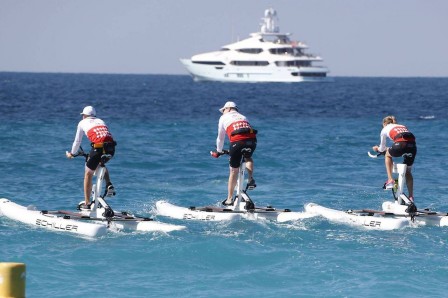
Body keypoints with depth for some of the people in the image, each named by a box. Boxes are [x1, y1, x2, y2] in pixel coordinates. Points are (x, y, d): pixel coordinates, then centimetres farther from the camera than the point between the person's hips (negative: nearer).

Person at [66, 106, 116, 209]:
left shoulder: (82, 123, 19)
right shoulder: (100, 121, 30)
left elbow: (77, 141, 24)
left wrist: (72, 153, 41)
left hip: (98, 147, -4)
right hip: (111, 148, 5)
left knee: (88, 174, 11)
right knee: (102, 164, 36)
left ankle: (87, 203, 9)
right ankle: (109, 185, 14)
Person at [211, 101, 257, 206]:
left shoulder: (224, 118, 23)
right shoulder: (243, 117, 34)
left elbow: (220, 137, 26)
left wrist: (218, 152, 42)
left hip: (237, 141, -3)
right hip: (252, 140, 3)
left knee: (234, 171, 9)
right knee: (248, 158, 34)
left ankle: (229, 199, 15)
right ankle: (251, 179, 7)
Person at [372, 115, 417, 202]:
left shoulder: (385, 129, 25)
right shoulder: (403, 126, 37)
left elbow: (382, 149, 32)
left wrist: (377, 148, 56)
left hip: (400, 144, -4)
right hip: (412, 145, 4)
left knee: (388, 155, 29)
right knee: (408, 171, 21)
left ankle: (390, 180, 14)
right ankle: (411, 197, 17)